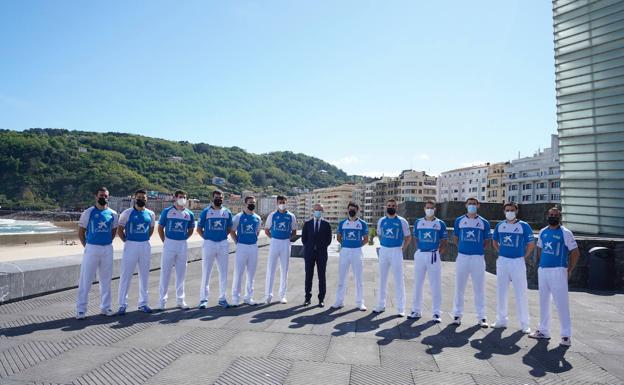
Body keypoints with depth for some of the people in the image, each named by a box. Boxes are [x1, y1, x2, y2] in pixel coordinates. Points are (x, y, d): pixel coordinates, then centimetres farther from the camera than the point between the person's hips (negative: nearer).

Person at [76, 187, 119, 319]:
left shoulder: (113, 214, 5)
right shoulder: (88, 212, -4)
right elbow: (81, 232, 2)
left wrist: (107, 242, 9)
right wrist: (86, 246, -2)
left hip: (107, 249, 3)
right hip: (91, 248, -3)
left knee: (106, 280, 11)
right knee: (85, 280, 0)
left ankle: (105, 307, 22)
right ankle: (81, 309, 11)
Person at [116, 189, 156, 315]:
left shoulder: (150, 214, 5)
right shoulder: (127, 213, -4)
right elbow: (120, 230, 2)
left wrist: (145, 240, 10)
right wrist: (127, 241, -2)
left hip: (146, 246, 3)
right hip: (131, 246, -3)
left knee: (144, 276, 10)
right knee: (126, 276, 1)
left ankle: (143, 303, 21)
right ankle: (122, 305, 12)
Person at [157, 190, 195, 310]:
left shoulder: (189, 214, 5)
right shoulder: (167, 211, -2)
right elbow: (160, 228, 3)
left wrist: (182, 240, 9)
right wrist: (165, 242, 0)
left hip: (182, 245, 3)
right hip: (169, 244, -2)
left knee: (181, 273, 10)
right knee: (165, 272, 2)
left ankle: (180, 300, 21)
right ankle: (162, 300, 13)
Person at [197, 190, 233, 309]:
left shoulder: (227, 213, 7)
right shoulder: (206, 212, 0)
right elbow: (199, 228, 4)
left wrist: (222, 237, 5)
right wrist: (206, 238, -3)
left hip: (223, 244, 3)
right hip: (209, 244, -2)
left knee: (223, 273, 7)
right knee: (206, 272, 1)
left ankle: (222, 298, 18)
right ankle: (204, 299, 11)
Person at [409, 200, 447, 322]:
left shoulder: (440, 224, 2)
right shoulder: (418, 222, 8)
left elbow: (444, 242, 5)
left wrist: (438, 253, -4)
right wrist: (419, 250, 3)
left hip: (434, 255, -2)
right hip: (420, 255, 2)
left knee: (435, 285, 0)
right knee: (417, 283, 8)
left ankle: (436, 313, 10)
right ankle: (416, 311, 19)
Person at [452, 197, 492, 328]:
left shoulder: (484, 222, 4)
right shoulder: (459, 221, 6)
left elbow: (487, 242, 9)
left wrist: (479, 249, 1)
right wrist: (462, 248, 5)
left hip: (478, 258, -1)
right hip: (462, 257, 1)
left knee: (479, 288, 5)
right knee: (459, 286, 6)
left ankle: (481, 317, 15)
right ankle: (457, 314, 16)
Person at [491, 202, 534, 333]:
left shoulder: (523, 226, -4)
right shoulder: (499, 226, 6)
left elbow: (531, 244, 1)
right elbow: (495, 241, 19)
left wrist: (524, 257, -1)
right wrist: (501, 253, 10)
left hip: (518, 262, -4)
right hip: (502, 261, 4)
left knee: (521, 293, 0)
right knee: (501, 291, 10)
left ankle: (524, 323, 12)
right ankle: (501, 320, 23)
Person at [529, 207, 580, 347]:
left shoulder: (565, 233, -5)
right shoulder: (542, 232, 10)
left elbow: (575, 253, -5)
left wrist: (569, 271, -7)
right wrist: (539, 265, 11)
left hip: (558, 271, -6)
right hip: (542, 270, 6)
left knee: (561, 303, -6)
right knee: (543, 301, 12)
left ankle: (566, 335, 4)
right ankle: (543, 331, 23)